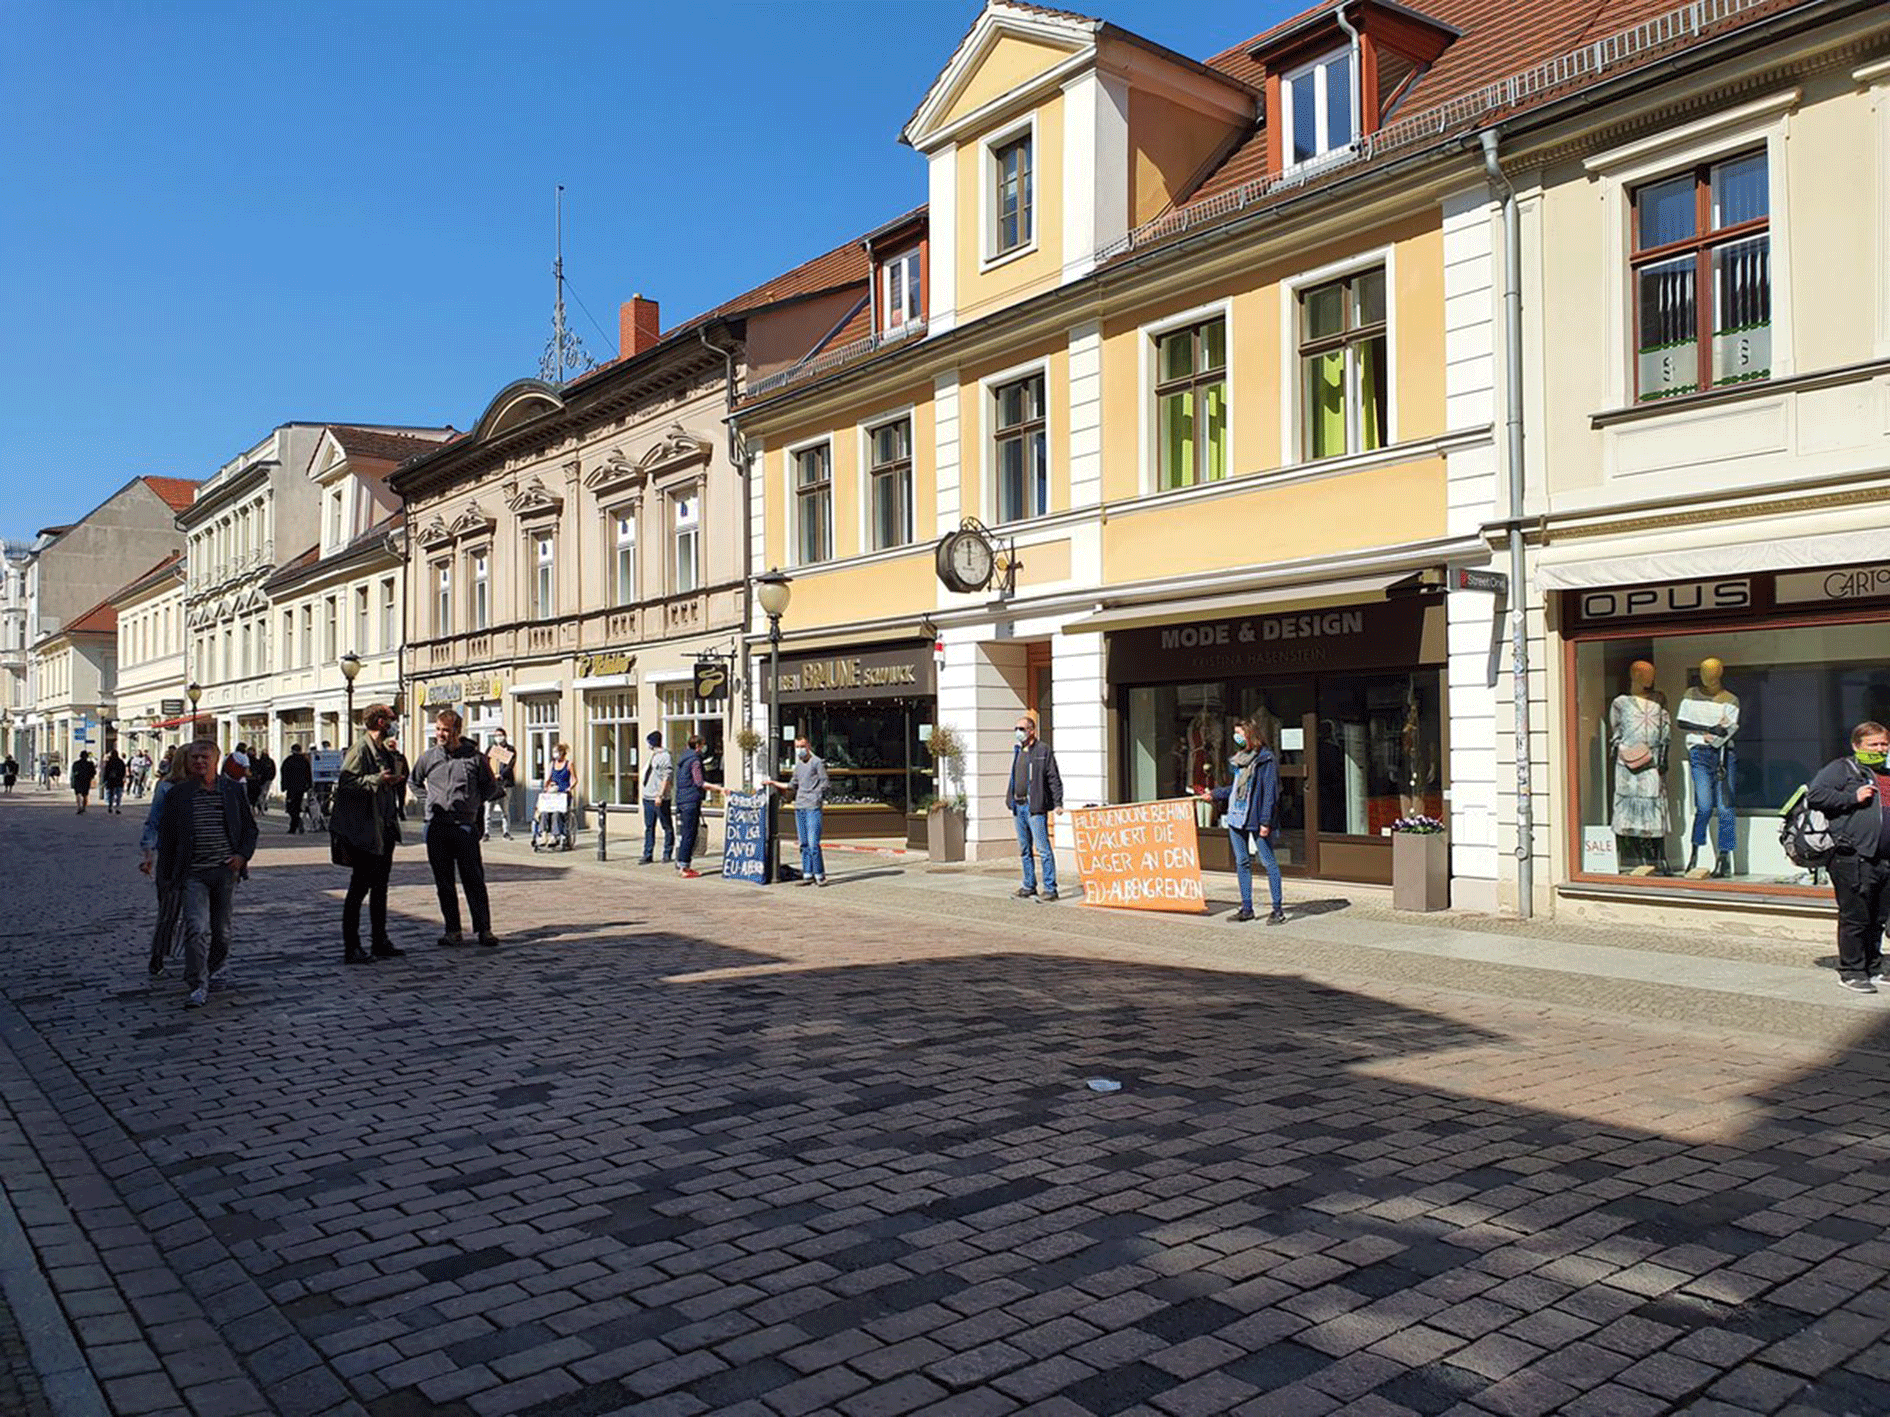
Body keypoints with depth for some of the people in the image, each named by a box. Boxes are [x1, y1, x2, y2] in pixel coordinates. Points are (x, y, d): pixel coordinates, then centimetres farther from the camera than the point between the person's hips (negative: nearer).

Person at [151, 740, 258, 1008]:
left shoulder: (234, 790, 5)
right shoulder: (177, 794, 3)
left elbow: (250, 827, 11)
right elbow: (166, 835, 9)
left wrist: (243, 855, -4)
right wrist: (166, 874, 8)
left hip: (226, 871, 1)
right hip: (193, 873, -1)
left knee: (222, 930, 10)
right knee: (197, 929, -13)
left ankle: (209, 971, 35)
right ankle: (198, 988, -9)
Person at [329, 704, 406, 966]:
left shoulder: (385, 750, 14)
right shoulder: (361, 748, -13)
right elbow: (345, 782, -21)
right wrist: (376, 780, -27)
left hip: (384, 829, 9)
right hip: (364, 831, -9)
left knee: (380, 887, 15)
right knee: (359, 888, -4)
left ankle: (381, 942, 23)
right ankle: (351, 949, 3)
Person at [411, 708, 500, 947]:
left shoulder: (474, 757, 0)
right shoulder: (428, 757, 7)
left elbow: (490, 787, 13)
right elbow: (415, 782, 25)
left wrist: (471, 802, 6)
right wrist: (435, 796, 14)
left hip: (465, 826, -3)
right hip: (436, 827, 3)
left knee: (474, 879, -2)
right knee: (444, 881, 5)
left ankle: (483, 929, 2)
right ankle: (453, 930, 10)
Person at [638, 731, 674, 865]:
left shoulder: (665, 757, -9)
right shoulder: (652, 756, 16)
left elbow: (667, 778, -14)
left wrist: (660, 796, -19)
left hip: (660, 799, -8)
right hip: (647, 798, 8)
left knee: (667, 827, 2)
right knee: (649, 828, 8)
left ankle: (667, 854, 8)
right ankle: (648, 855, 11)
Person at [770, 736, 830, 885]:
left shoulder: (817, 763, -2)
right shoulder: (798, 765, 18)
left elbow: (824, 783, -2)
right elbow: (792, 786, 24)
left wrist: (819, 798, -7)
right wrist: (774, 783, 23)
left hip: (813, 807, -7)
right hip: (799, 807, 7)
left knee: (813, 843, -10)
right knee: (804, 844, 7)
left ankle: (819, 875, -3)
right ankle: (807, 875, 11)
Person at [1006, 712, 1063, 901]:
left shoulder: (1043, 750, -4)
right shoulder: (1017, 751, 16)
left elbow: (1054, 779, -6)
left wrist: (1057, 803, -12)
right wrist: (1009, 799, 17)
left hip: (1035, 807, -7)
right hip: (1018, 806, 7)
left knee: (1043, 848, -8)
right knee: (1024, 848, 12)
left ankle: (1050, 888, -5)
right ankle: (1029, 886, 20)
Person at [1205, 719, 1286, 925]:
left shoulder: (1266, 759, -9)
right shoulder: (1240, 758, 14)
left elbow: (1270, 791, -13)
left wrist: (1265, 821, -17)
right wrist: (1215, 794, 24)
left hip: (1256, 820, -8)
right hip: (1236, 817, 8)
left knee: (1268, 862, -3)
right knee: (1242, 862, 10)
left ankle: (1278, 910, 2)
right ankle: (1246, 908, 17)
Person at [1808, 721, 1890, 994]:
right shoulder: (1842, 768, -1)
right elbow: (1815, 794, -13)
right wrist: (1852, 797, -16)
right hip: (1853, 858, -7)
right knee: (1855, 917, -4)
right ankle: (1851, 972, 4)